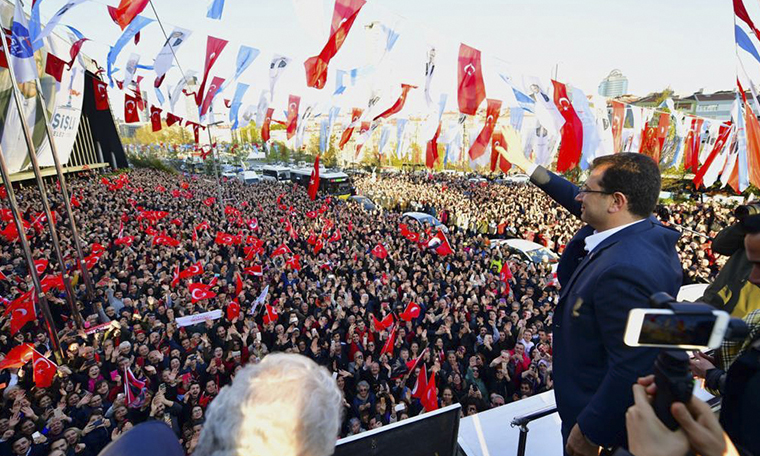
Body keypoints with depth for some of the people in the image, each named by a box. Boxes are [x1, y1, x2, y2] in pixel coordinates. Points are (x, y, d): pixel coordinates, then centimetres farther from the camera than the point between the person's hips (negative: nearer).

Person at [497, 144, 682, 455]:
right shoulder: (646, 231, -8)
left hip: (603, 422, -8)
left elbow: (634, 371, -34)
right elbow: (585, 207, 8)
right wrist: (526, 165, 14)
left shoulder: (626, 270, -38)